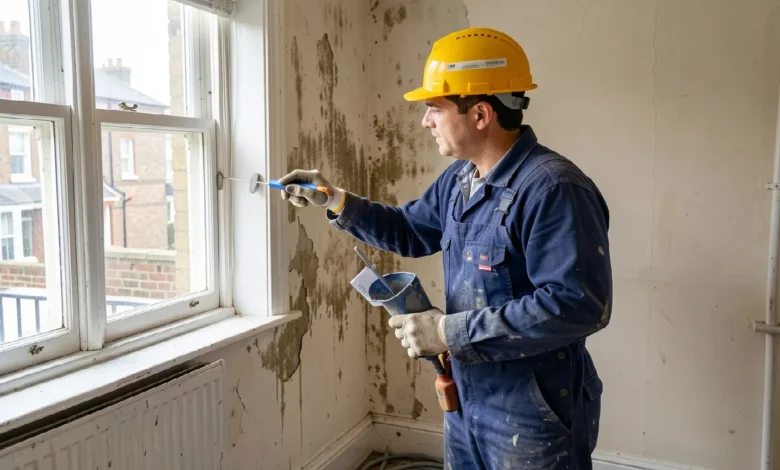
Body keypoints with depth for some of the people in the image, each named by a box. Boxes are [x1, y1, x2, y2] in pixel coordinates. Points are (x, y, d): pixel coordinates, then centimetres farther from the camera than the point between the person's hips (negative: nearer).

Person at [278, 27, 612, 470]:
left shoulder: (552, 189, -25)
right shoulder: (459, 179, 5)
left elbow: (577, 304, -30)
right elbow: (411, 231, 19)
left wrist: (451, 332, -27)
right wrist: (335, 201, 5)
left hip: (532, 417, -8)